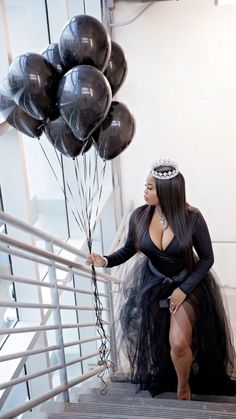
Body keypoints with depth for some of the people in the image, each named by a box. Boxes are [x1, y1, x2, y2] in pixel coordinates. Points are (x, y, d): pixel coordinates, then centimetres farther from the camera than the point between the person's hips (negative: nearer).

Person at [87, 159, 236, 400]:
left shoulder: (191, 218, -24)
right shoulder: (139, 216, -18)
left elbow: (207, 259, -12)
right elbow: (129, 249, -1)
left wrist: (184, 289, -17)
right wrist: (106, 261, -19)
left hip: (187, 283, -3)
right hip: (152, 285, 3)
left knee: (179, 343, -15)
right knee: (155, 342, 13)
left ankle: (184, 388, 16)